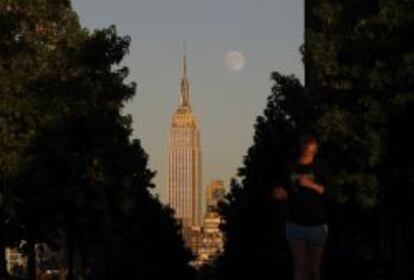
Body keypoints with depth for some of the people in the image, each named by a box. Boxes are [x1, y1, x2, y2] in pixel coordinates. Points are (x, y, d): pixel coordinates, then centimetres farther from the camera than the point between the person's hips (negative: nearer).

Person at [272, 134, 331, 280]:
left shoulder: (320, 167, 0)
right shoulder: (291, 168, 5)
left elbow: (327, 190, -8)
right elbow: (282, 192, 11)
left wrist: (311, 185, -22)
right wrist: (279, 193, -11)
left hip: (317, 225, -1)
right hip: (296, 223, 1)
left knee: (314, 268, 8)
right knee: (300, 266, -5)